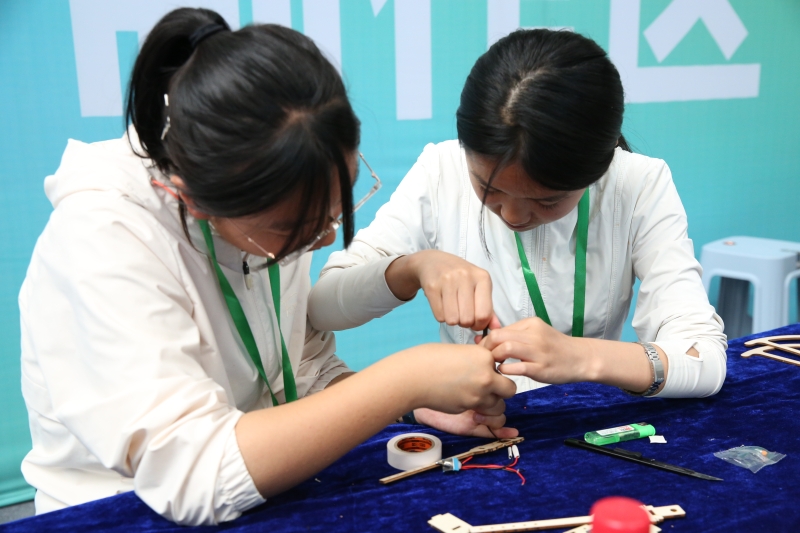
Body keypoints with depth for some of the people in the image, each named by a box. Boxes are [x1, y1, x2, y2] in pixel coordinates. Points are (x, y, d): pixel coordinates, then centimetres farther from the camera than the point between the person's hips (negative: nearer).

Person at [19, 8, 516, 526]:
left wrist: (419, 401, -12)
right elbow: (194, 476, -30)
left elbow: (311, 375, 4)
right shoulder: (100, 241, -24)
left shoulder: (273, 205, -7)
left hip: (262, 496, 5)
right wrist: (407, 381, -29)